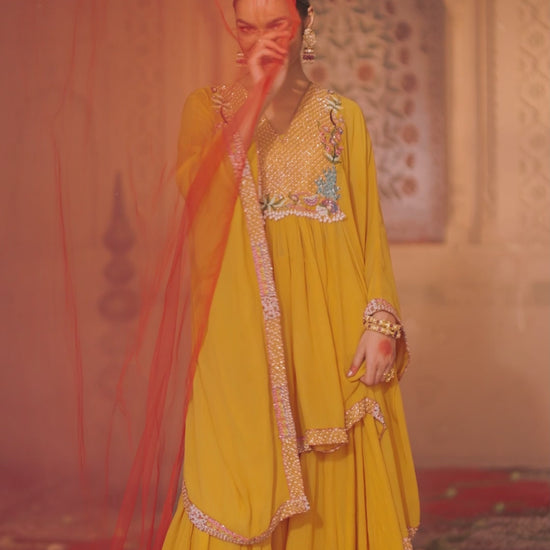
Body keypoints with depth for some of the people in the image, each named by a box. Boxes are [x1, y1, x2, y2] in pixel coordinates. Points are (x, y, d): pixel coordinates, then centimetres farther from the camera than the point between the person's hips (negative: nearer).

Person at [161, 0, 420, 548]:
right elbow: (194, 186, -11)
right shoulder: (208, 106, 8)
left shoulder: (342, 117, 10)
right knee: (243, 479, -2)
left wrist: (381, 322, -8)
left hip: (331, 323, 1)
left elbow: (370, 226, 4)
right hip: (245, 324, -1)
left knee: (337, 483, 3)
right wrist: (257, 92, -13)